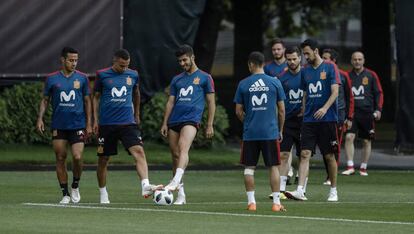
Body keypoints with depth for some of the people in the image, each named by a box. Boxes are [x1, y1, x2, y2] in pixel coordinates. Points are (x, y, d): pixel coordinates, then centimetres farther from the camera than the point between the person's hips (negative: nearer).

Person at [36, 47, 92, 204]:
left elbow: (87, 101, 8)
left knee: (77, 157, -13)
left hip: (78, 125, -1)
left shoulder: (82, 78, 3)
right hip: (58, 125, 1)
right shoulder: (52, 79, 2)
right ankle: (65, 194, 10)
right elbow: (45, 100, 10)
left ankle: (75, 186, 12)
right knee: (60, 159, 2)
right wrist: (40, 118, -3)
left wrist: (89, 124, 3)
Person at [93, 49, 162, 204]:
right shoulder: (102, 75, 0)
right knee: (103, 159, 6)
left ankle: (145, 186, -32)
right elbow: (96, 97, 9)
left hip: (128, 122, 1)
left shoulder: (133, 75, 6)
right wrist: (95, 120, 4)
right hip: (106, 124, -1)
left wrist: (137, 115, 29)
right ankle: (103, 193, 22)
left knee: (139, 151, -19)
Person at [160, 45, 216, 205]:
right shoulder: (176, 80, 21)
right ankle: (181, 194, 8)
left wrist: (210, 125, 1)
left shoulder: (205, 78, 8)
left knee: (183, 148, -27)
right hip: (174, 120, 6)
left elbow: (211, 102, 7)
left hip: (191, 119, -6)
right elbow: (170, 102, 19)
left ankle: (176, 182, -43)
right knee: (175, 155, 3)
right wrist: (165, 123, 10)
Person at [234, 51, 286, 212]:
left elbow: (238, 111, 3)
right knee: (273, 167, 5)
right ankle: (276, 203, 2)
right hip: (271, 132, 0)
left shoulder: (243, 84, 0)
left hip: (250, 133, 0)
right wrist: (280, 130, 15)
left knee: (249, 168, 8)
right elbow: (281, 110, 4)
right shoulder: (275, 83, 1)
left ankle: (251, 202, 4)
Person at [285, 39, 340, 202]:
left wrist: (325, 108, -23)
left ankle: (333, 191, 16)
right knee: (305, 154, -8)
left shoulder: (330, 67, -3)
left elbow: (335, 91, -10)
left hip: (327, 119, -4)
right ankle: (300, 191, -15)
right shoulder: (305, 71, 12)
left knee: (329, 156, 4)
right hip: (309, 120, 4)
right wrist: (304, 113, 14)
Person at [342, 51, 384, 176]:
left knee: (367, 141, 5)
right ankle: (350, 167, -15)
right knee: (349, 137, -16)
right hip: (351, 112, 0)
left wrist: (378, 109, -5)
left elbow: (379, 93, 5)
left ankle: (363, 168, 16)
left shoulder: (371, 75, 4)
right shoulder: (347, 76, 8)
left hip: (367, 113, 0)